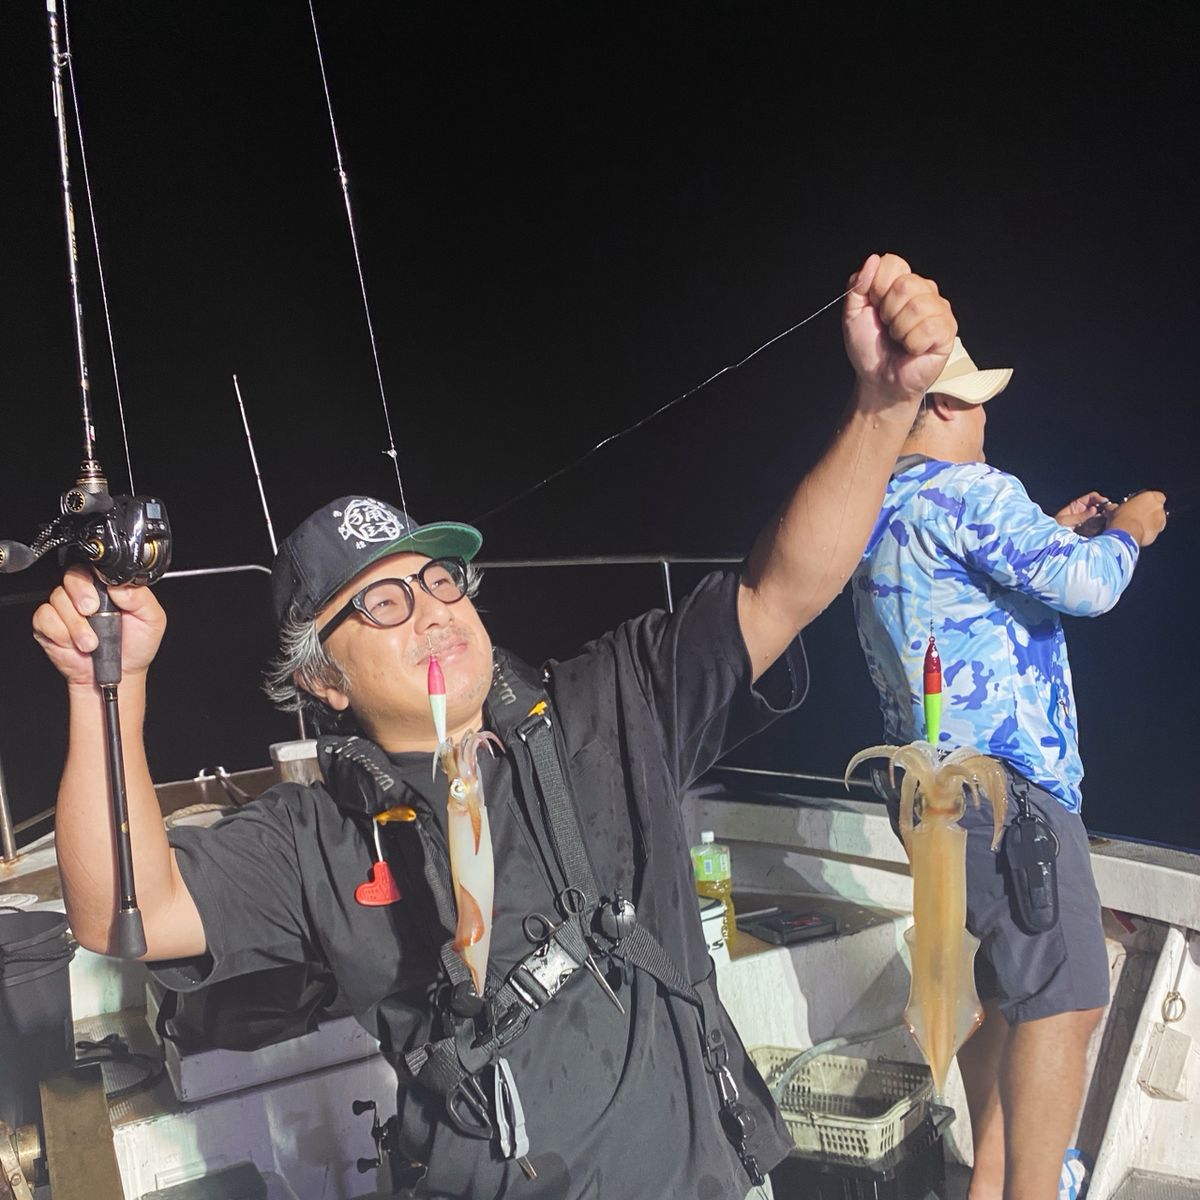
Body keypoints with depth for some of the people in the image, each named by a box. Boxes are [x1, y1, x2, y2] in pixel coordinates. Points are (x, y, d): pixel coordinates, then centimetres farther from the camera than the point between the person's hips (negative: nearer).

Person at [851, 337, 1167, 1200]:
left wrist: (1053, 531, 30)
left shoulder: (880, 513, 17)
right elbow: (1084, 586, -19)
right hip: (1005, 779, -10)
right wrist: (1125, 532, 1)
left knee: (1009, 984, 18)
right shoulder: (969, 490, -12)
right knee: (1064, 999, -11)